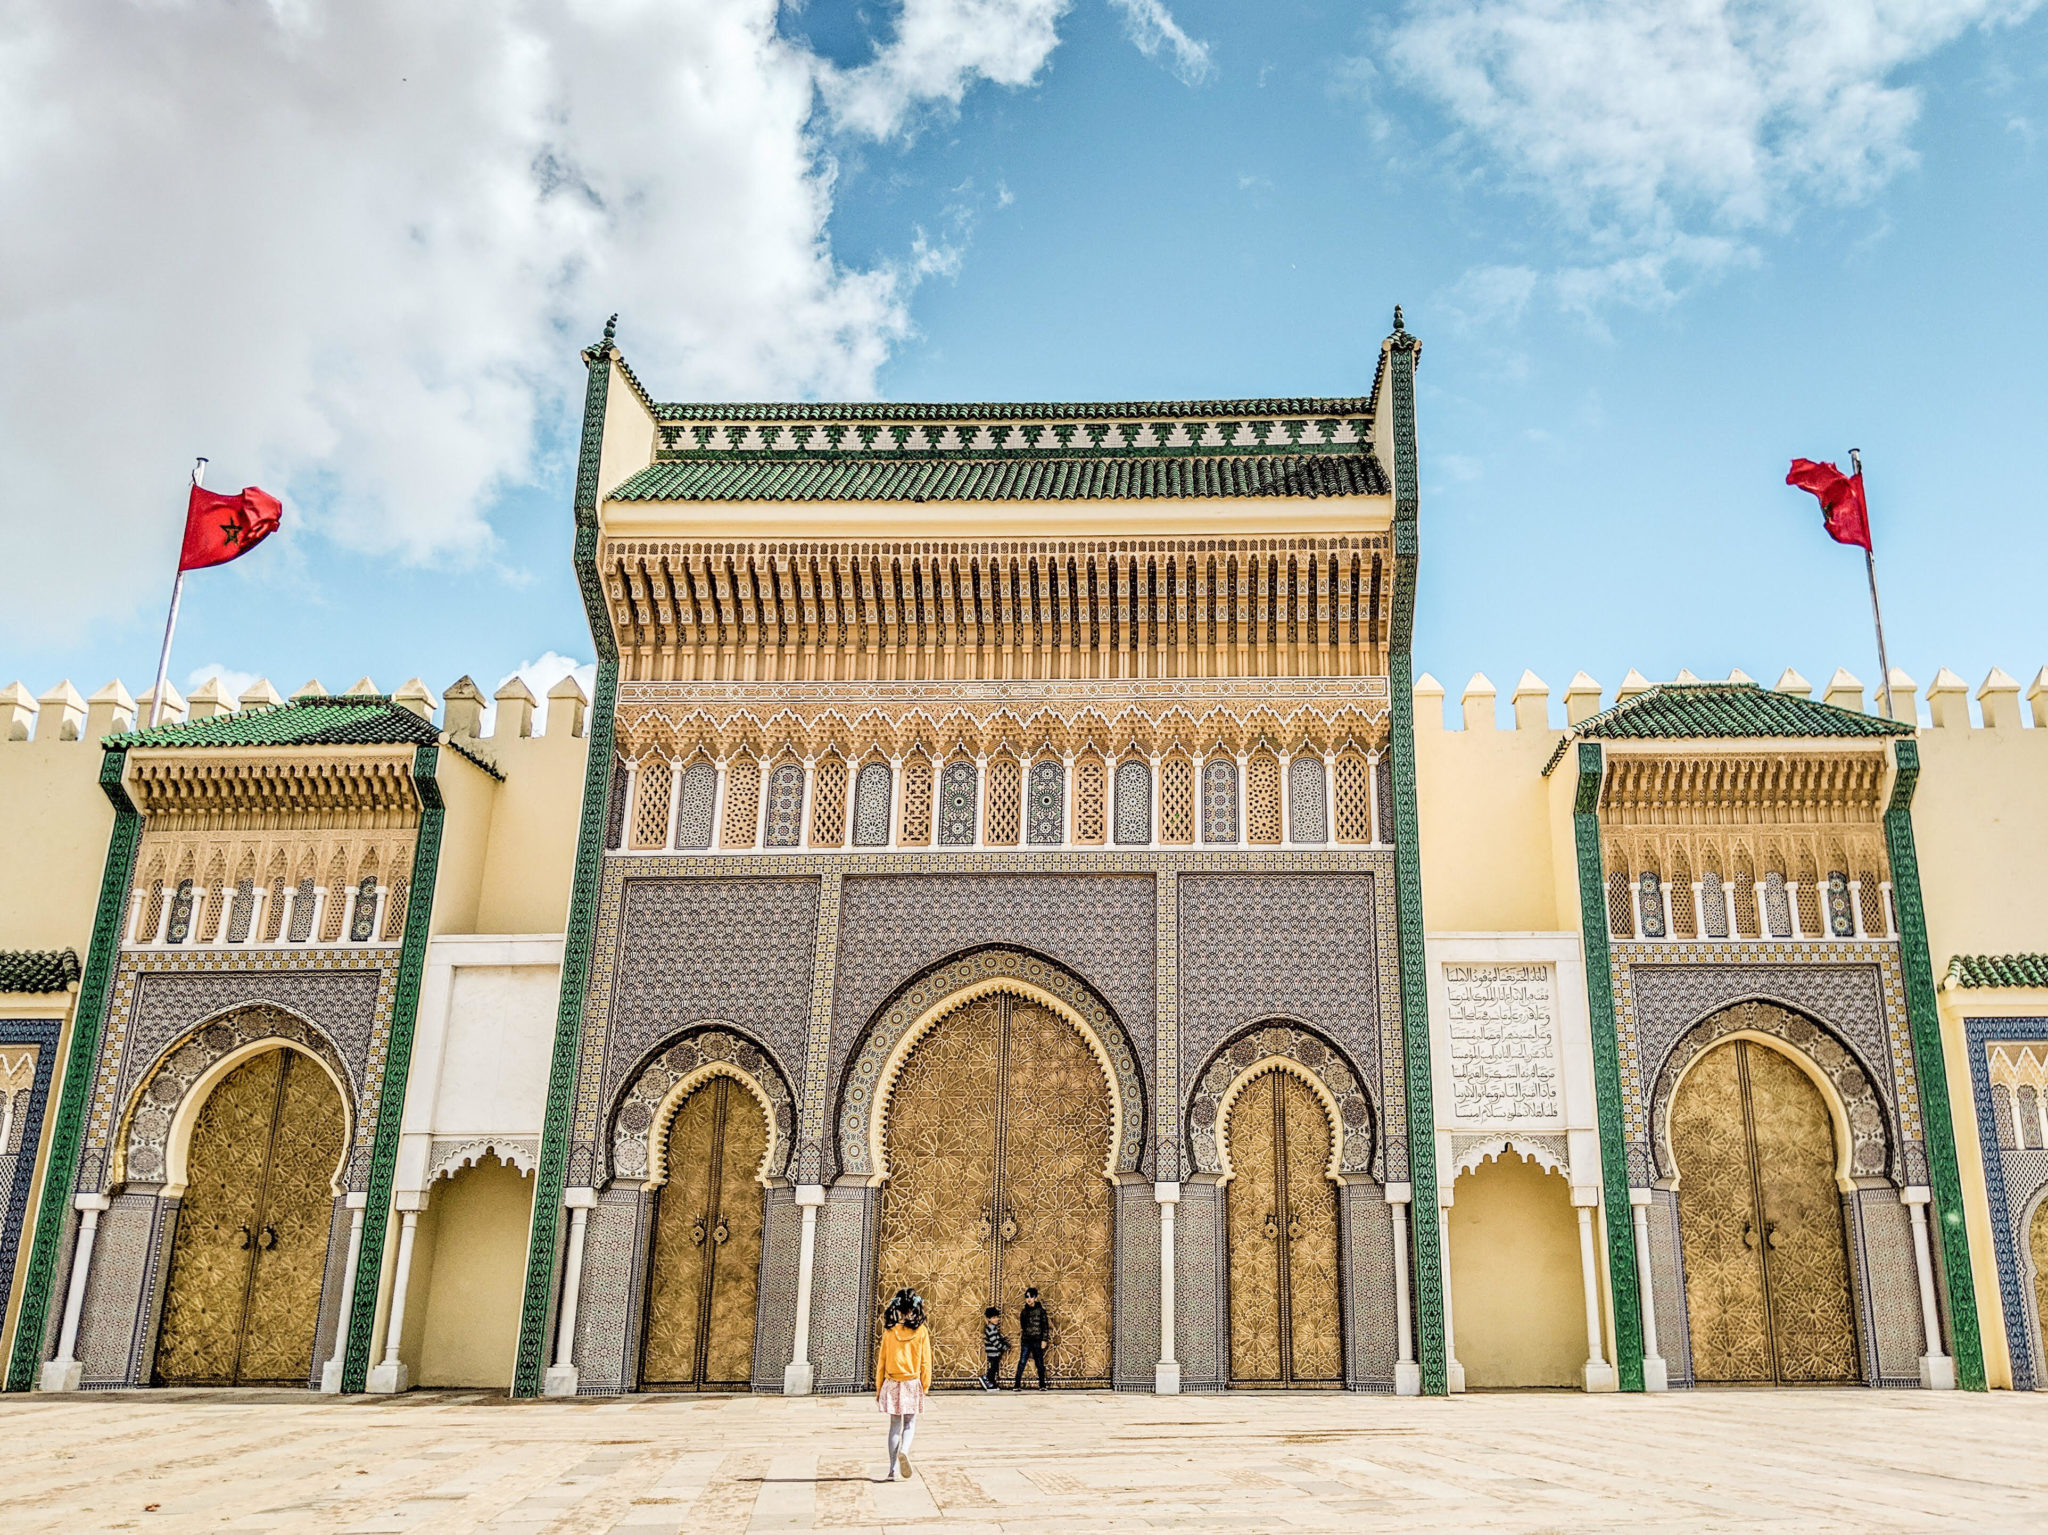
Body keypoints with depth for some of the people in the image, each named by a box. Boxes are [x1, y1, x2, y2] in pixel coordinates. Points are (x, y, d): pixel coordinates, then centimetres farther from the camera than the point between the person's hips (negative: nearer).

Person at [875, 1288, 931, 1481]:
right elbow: (925, 1363, -3)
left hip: (892, 1384, 1)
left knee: (895, 1425, 10)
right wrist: (925, 1386, 7)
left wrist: (878, 1388, 9)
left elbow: (882, 1361, 0)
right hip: (913, 1384, -1)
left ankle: (893, 1470, 8)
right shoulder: (921, 1331, -7)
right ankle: (904, 1450, -15)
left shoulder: (890, 1331, -5)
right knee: (910, 1423, 13)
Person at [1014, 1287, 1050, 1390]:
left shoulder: (1041, 1311, 1)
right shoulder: (1024, 1312, 12)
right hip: (1026, 1341, 3)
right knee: (1022, 1363, -7)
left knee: (1040, 1364, 3)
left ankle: (1042, 1385, 11)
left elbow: (1045, 1326, -2)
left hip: (1037, 1340, -3)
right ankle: (1017, 1385, -8)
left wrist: (1044, 1340, -9)